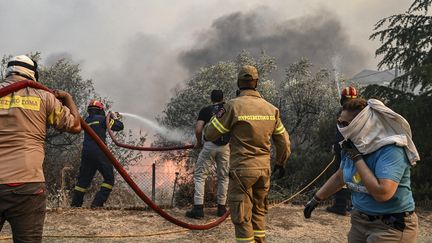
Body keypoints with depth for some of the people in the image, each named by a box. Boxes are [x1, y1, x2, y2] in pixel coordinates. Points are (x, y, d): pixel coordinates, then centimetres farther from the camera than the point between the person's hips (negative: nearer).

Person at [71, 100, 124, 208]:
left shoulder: (87, 121, 17)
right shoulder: (101, 119, -1)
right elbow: (119, 126, 0)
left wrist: (109, 118, 32)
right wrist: (115, 118, 19)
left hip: (86, 153, 7)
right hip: (99, 152, -7)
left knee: (83, 179, 16)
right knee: (109, 178, 2)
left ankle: (75, 204, 17)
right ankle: (97, 203, -6)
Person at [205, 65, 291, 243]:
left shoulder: (234, 106, -12)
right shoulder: (271, 108, 4)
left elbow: (209, 134, -6)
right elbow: (283, 141, 12)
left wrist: (217, 116, 14)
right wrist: (280, 163, 27)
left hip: (242, 169, -5)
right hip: (264, 169, 6)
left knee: (241, 217, 4)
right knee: (259, 212, 21)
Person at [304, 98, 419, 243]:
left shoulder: (391, 150, -24)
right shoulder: (354, 147, -1)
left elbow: (382, 193, -35)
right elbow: (339, 177, 16)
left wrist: (357, 158, -27)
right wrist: (316, 200, 19)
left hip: (392, 226, -7)